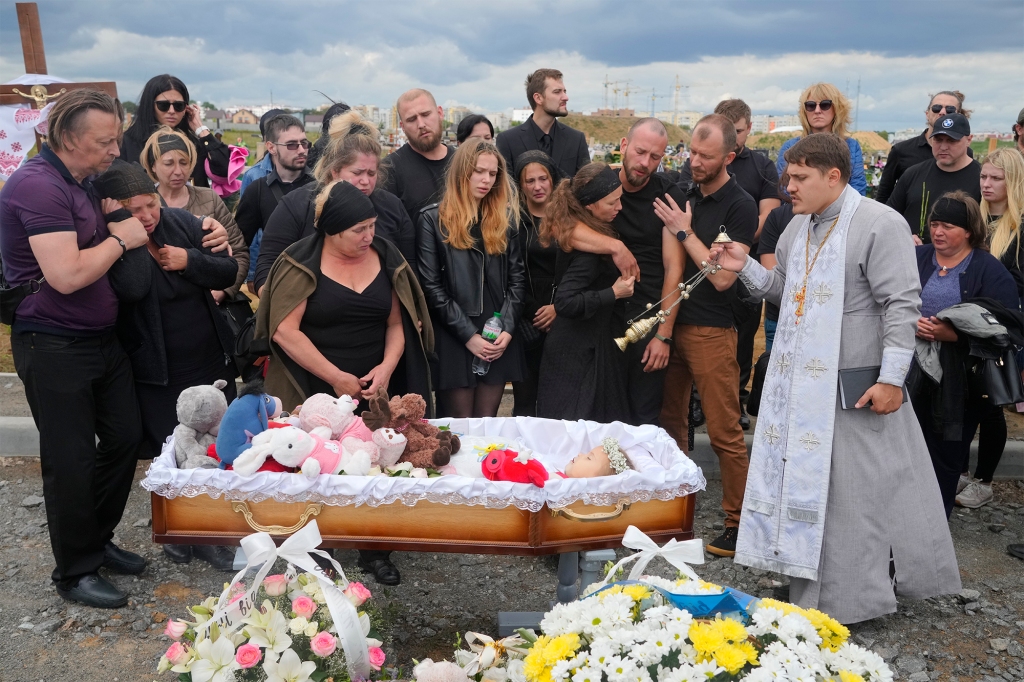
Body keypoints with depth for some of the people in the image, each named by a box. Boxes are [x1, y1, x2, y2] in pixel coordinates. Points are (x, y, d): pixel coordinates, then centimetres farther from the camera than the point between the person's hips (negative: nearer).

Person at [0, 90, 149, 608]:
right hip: (53, 347, -9)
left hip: (101, 339, 9)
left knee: (125, 437, 13)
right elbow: (67, 275, -28)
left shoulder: (81, 183, 11)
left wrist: (122, 233, 6)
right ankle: (75, 571, 19)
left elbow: (92, 250, 26)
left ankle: (98, 540, 32)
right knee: (72, 460, 1)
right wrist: (121, 239, -14)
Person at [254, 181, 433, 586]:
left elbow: (397, 323, 7)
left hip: (374, 391, 4)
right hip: (315, 393, -3)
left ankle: (374, 551, 24)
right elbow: (284, 330, -14)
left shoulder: (386, 258, 4)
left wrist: (387, 367, -10)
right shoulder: (302, 263, -9)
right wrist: (337, 378, -14)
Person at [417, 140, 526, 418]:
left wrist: (507, 329, -6)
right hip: (454, 339, -3)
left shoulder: (505, 217, 11)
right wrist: (468, 335, -11)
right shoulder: (433, 218, 1)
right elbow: (431, 285, -5)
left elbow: (517, 278, 7)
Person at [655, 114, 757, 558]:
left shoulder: (740, 207, -9)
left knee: (725, 432, -2)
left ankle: (739, 521, 11)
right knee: (670, 419, 14)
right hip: (673, 322, 6)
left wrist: (684, 232, -12)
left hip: (712, 331, -6)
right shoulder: (685, 196, 10)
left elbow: (722, 276, -16)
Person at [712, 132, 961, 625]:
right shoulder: (798, 228, 12)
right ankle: (811, 588, 32)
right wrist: (745, 267, 4)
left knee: (858, 490, 3)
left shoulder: (879, 224, -12)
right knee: (804, 481, 14)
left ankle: (853, 599, 21)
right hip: (800, 383, 8)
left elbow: (901, 305, -14)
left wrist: (892, 378, -17)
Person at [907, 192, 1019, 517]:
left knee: (949, 450, 5)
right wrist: (911, 322, -16)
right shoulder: (916, 258, 7)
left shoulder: (990, 270, -3)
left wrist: (953, 333, -21)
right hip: (920, 371, 2)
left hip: (966, 378, -2)